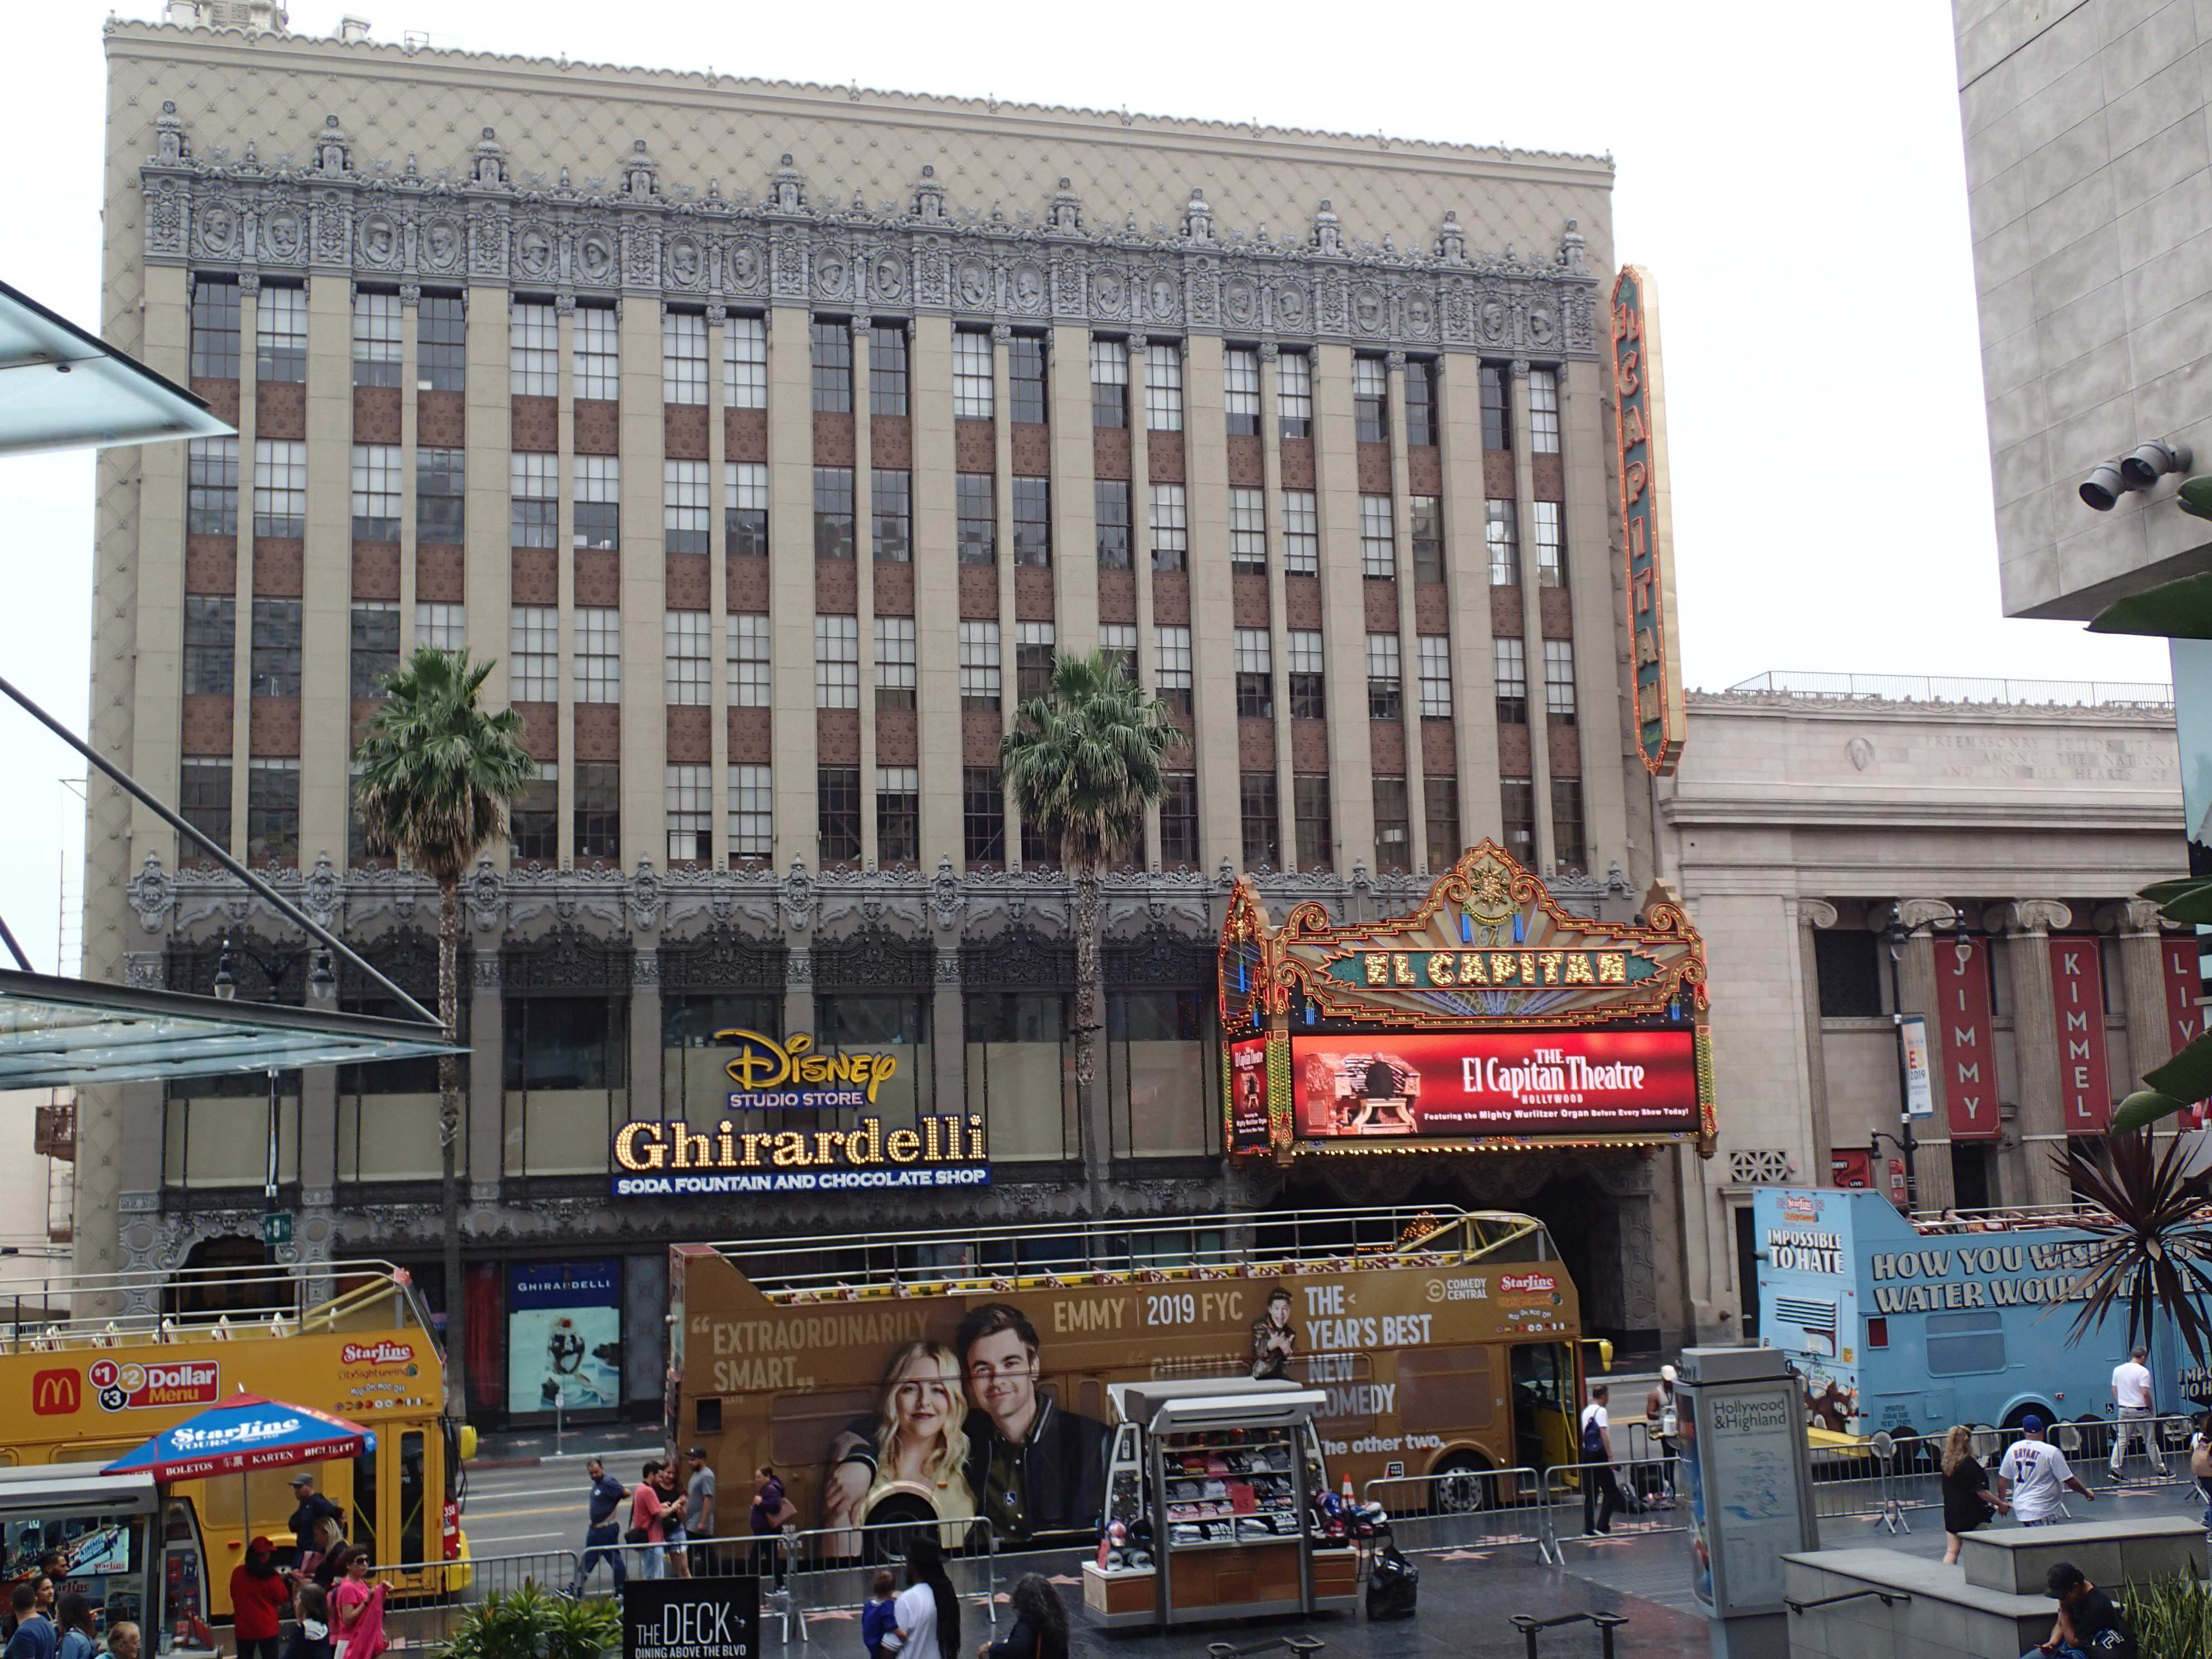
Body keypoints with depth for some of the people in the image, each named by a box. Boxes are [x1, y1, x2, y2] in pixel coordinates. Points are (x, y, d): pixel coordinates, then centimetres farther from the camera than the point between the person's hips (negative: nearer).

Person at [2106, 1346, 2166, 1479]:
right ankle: (2161, 1471, 16)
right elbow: (2145, 1393, -17)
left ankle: (2115, 1469, -2)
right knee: (2151, 1442, 7)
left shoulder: (2118, 1370, 6)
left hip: (2123, 1410, 5)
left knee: (2121, 1440, 6)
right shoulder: (2143, 1371, -13)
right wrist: (2152, 1408, -5)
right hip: (2140, 1411, -5)